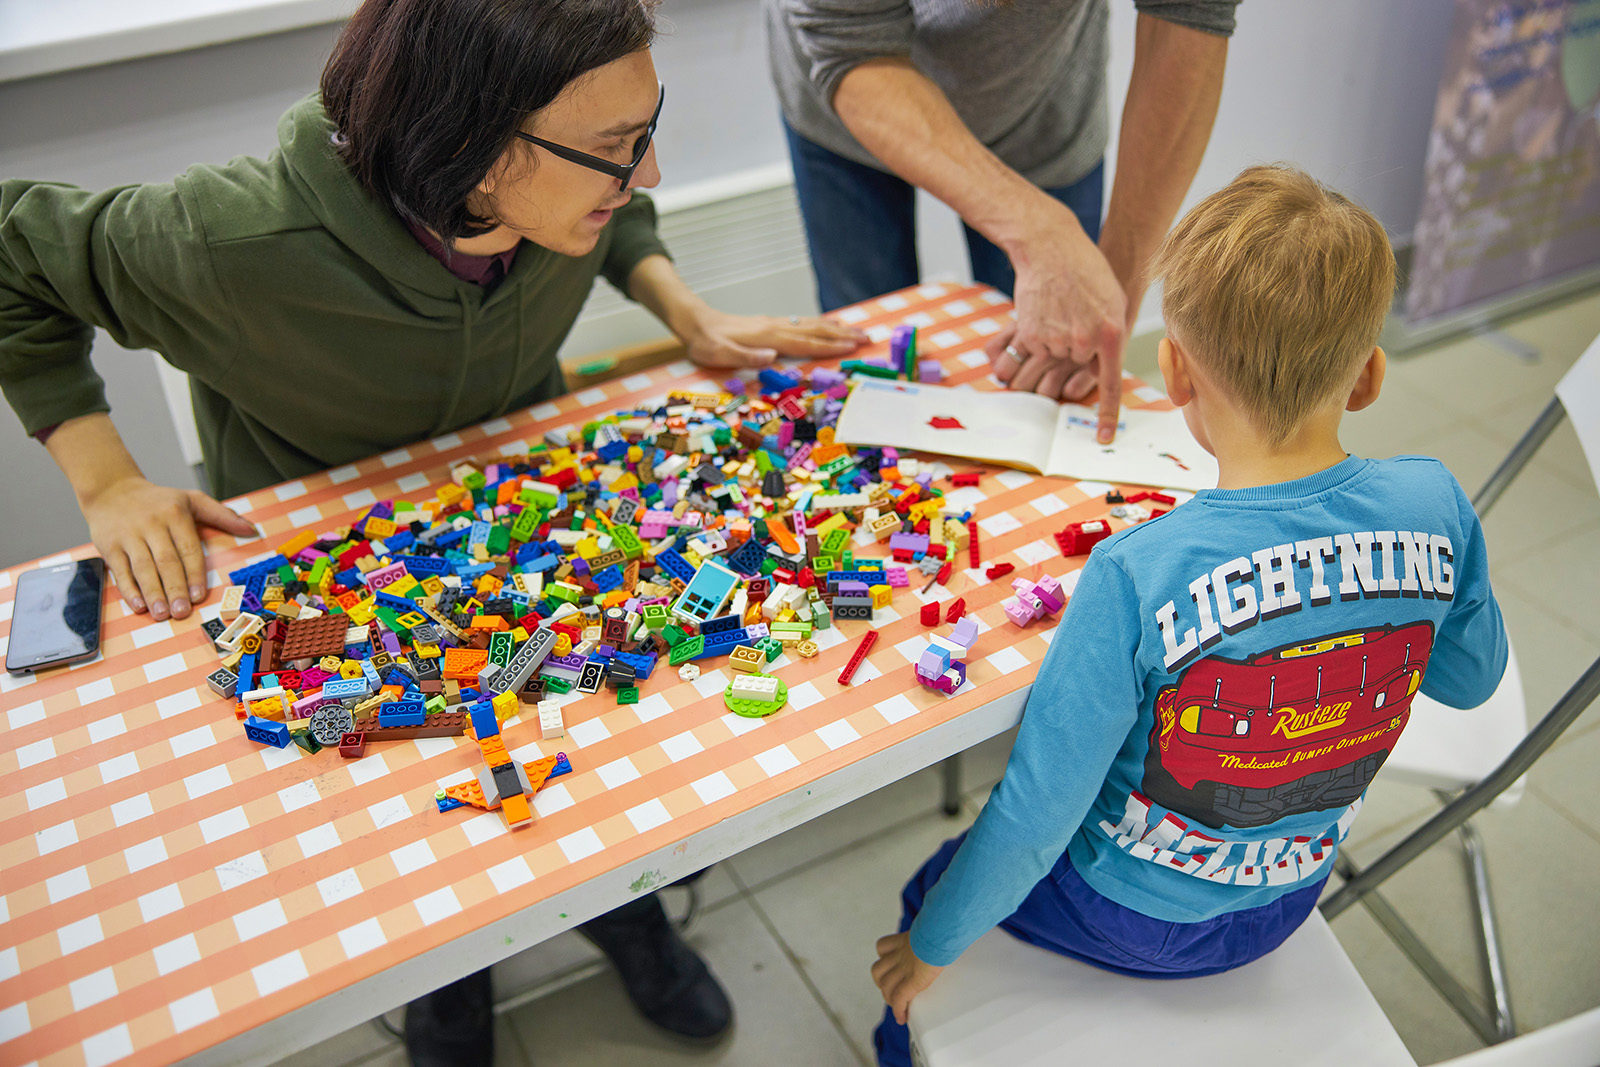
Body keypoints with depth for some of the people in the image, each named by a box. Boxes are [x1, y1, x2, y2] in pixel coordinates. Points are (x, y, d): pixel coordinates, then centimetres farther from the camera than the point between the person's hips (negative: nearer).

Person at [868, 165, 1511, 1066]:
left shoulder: (1138, 577, -36)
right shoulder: (1436, 509, -21)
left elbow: (1034, 817, -26)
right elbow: (1471, 678, 0)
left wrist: (932, 945, -10)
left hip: (1132, 920, -5)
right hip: (1289, 901, 6)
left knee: (937, 877, 23)